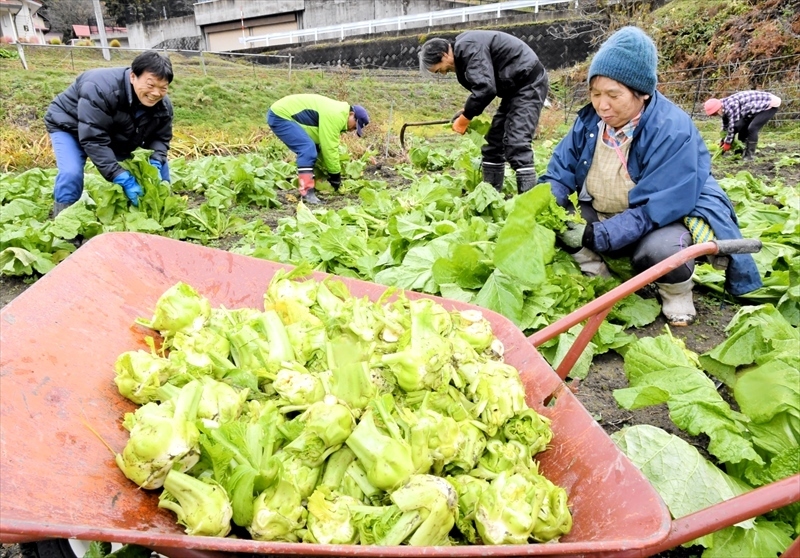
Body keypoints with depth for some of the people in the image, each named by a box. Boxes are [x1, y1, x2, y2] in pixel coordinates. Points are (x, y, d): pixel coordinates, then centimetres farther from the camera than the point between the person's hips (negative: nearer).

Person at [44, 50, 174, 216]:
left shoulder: (163, 106, -20)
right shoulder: (101, 89, -42)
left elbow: (160, 138, -9)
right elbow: (93, 140, -43)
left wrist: (156, 162, -32)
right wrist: (121, 177, -48)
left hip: (117, 137, 6)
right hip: (70, 127, -6)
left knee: (159, 168, -1)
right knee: (71, 173, -30)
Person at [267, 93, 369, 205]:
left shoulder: (337, 113, 13)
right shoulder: (335, 116, -21)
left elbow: (326, 144, 18)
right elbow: (329, 148, -19)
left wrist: (334, 173, 17)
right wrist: (335, 175, -8)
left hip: (281, 113, 11)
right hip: (280, 116, -11)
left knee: (309, 149, 13)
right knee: (308, 148, -22)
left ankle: (306, 187, 17)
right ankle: (307, 193, -22)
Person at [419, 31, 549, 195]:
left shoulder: (469, 48, -21)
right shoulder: (463, 51, 10)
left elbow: (485, 88, -30)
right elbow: (480, 85, 18)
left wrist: (465, 118, -19)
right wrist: (467, 111, 3)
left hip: (529, 83, -10)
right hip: (515, 86, 10)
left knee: (517, 143, -19)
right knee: (494, 139, 10)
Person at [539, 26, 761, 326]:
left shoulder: (673, 130, -26)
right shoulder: (589, 120, -7)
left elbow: (655, 208, -31)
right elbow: (561, 171, -4)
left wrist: (596, 236, -39)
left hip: (674, 215, -6)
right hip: (604, 214, 6)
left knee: (656, 251, -39)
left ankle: (677, 296, -4)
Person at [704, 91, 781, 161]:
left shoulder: (731, 105, -31)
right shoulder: (724, 107, -2)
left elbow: (733, 125, -25)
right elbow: (725, 125, 10)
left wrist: (727, 143, -15)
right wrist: (723, 141, 12)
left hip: (770, 105, -10)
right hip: (759, 106, 10)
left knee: (752, 128, -20)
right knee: (741, 126, 6)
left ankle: (750, 155, -11)